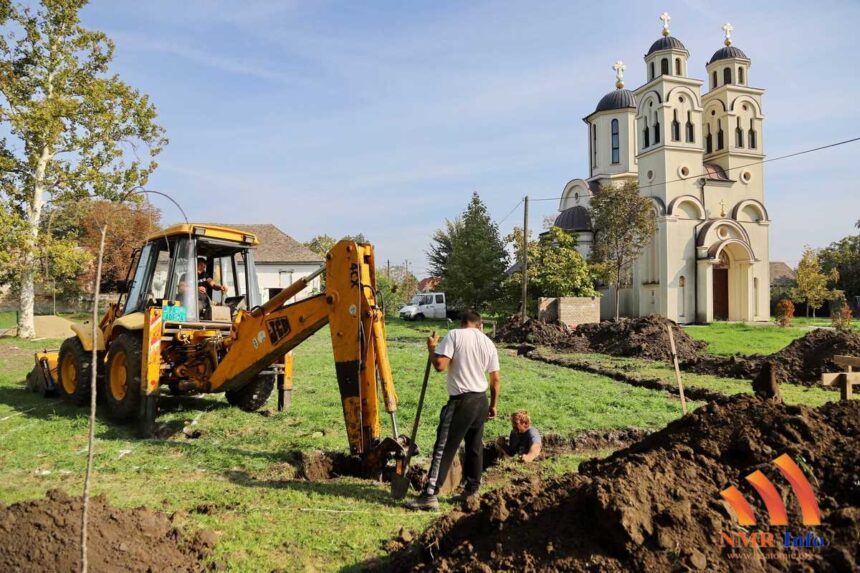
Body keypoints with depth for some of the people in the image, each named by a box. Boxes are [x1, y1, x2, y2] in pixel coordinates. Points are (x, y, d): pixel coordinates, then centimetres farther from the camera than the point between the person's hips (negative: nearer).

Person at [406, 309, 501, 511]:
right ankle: (471, 490, 25)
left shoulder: (455, 335, -8)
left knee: (444, 448, -5)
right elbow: (496, 379, 10)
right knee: (475, 446, 17)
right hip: (481, 401, 6)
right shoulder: (488, 343, 9)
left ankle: (430, 494, -7)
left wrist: (431, 348, -1)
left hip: (460, 401, -6)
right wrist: (493, 405, 19)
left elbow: (440, 365, -19)